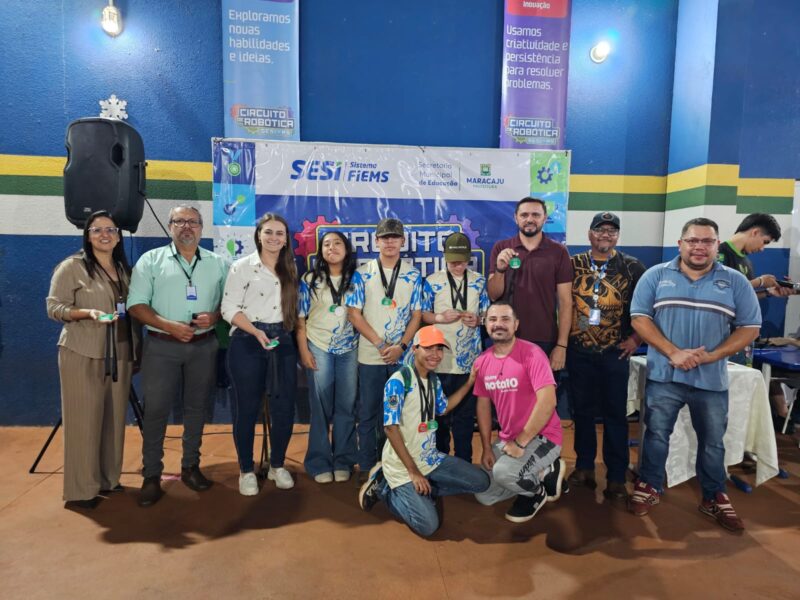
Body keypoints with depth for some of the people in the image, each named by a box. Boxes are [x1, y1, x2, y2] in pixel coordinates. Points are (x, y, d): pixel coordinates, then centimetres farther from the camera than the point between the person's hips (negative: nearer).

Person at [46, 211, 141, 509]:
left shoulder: (124, 269, 14)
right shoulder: (72, 266, -4)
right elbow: (54, 307, -7)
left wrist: (136, 350, 12)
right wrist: (89, 312, -23)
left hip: (120, 355, 6)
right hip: (82, 355, -5)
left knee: (114, 419, 10)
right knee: (84, 420, -1)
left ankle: (108, 479, 23)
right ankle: (81, 489, 10)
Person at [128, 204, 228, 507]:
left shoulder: (218, 263, 7)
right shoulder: (150, 260, 1)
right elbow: (136, 305, -4)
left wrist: (214, 316, -13)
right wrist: (169, 326, -17)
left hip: (203, 346, 2)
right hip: (161, 346, -2)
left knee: (196, 408, 11)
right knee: (155, 410, 1)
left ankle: (190, 467, 25)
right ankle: (151, 476, 14)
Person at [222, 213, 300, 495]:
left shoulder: (290, 269, 12)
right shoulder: (243, 266, -3)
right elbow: (229, 308, -8)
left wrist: (289, 333, 5)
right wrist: (256, 332, -18)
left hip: (283, 342, 4)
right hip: (247, 343, -4)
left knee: (285, 407, 5)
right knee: (247, 408, 4)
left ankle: (277, 466, 25)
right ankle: (246, 470, 21)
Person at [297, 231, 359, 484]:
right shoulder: (309, 280, 1)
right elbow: (300, 318, 1)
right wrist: (303, 351, -5)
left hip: (349, 349, 1)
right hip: (319, 348, -1)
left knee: (346, 405, 4)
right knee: (321, 406, 2)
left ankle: (343, 461, 18)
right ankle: (320, 462, 15)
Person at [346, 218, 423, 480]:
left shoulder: (414, 276, 5)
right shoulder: (362, 274, 1)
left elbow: (417, 315, 3)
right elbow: (354, 314, -2)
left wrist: (400, 346, -10)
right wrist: (381, 344, -8)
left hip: (403, 355, 1)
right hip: (370, 356, -1)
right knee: (368, 412, 6)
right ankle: (367, 466, 19)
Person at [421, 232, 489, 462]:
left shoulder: (479, 281, 6)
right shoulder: (432, 281, 1)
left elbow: (487, 314, 9)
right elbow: (423, 314, 2)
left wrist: (477, 320, -11)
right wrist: (440, 317, -17)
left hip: (469, 360, 1)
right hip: (439, 359, -1)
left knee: (466, 413, 9)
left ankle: (464, 463, 23)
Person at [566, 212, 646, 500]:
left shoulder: (631, 267, 0)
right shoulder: (573, 264, 2)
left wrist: (636, 337, 1)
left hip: (615, 352, -1)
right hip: (579, 350, 1)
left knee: (615, 413, 5)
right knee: (581, 409, 10)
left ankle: (616, 477, 16)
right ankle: (584, 466, 25)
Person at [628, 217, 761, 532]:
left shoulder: (735, 282, 1)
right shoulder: (656, 275, -2)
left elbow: (750, 328, 0)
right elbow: (639, 318, -6)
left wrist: (710, 356, -14)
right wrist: (673, 353, -16)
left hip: (712, 379, 1)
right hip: (663, 375, -1)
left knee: (713, 442, 14)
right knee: (656, 434, 9)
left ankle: (714, 498, 32)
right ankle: (649, 487, 26)